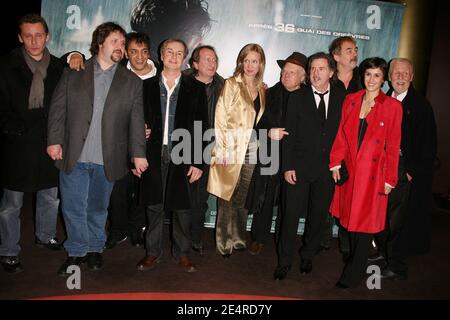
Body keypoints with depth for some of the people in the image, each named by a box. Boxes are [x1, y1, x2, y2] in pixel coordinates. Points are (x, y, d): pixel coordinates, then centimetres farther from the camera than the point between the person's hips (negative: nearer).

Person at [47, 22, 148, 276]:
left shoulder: (132, 82, 7)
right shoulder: (74, 73, 6)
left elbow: (137, 120, 2)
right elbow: (58, 109, 4)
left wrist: (138, 153, -5)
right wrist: (55, 140, -4)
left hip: (107, 159, 0)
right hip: (73, 155, 0)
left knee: (98, 207, 13)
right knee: (74, 207, 7)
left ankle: (95, 249, 32)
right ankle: (77, 251, 25)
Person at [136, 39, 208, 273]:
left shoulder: (195, 88, 4)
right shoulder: (147, 86, 9)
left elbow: (201, 127, 1)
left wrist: (198, 161, -5)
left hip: (182, 157, -1)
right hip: (153, 156, 1)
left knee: (182, 206, 6)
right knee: (154, 205, 9)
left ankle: (182, 252, 23)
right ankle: (153, 252, 25)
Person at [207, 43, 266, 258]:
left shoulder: (263, 90, 13)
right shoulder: (231, 85, -2)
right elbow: (220, 119, -8)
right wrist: (221, 151, -13)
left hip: (252, 149, 5)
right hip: (231, 149, -4)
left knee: (244, 199, 10)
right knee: (227, 198, 0)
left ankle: (239, 239, 23)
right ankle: (224, 243, 13)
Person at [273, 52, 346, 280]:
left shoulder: (341, 96, 4)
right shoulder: (297, 97, 1)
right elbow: (289, 134, -2)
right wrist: (288, 166, -8)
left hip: (328, 168, 2)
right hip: (299, 167, -2)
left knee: (318, 216, 12)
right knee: (291, 214, 2)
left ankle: (307, 256, 32)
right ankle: (284, 261, 18)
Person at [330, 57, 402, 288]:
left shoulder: (392, 106, -5)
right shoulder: (350, 100, 6)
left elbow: (393, 146, -4)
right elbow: (341, 135, 7)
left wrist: (390, 179, -5)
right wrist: (336, 163, 0)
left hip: (374, 172, -3)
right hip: (350, 169, 4)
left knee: (365, 221, 2)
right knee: (350, 217, 11)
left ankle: (353, 274, 15)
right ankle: (355, 261, 29)